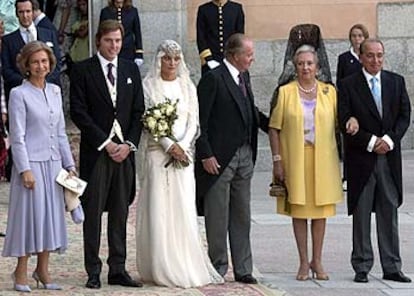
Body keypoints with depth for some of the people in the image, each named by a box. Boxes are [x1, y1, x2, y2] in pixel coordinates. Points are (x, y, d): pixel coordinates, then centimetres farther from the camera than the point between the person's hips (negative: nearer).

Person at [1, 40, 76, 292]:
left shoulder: (55, 91, 11)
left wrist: (69, 164, 12)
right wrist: (25, 169, -15)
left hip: (53, 163, 6)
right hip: (31, 163, -6)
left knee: (51, 214, 7)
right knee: (29, 213, -2)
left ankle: (43, 269, 16)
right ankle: (21, 272, 7)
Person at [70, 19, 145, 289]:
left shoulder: (131, 70, 12)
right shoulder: (82, 70, -1)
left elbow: (139, 112, 11)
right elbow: (79, 112, -7)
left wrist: (129, 144, -3)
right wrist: (106, 143, -11)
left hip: (125, 151, 4)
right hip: (95, 151, -4)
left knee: (120, 213, 6)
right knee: (93, 213, -1)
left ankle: (118, 270, 11)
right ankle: (93, 272, 4)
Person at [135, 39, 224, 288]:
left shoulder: (188, 86, 12)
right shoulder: (149, 86, 3)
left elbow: (193, 121, 7)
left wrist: (182, 146, -8)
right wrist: (169, 145, -13)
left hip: (184, 153, 2)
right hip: (158, 154, -2)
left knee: (184, 209, -4)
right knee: (159, 209, -4)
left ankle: (187, 267, -1)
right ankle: (162, 269, -1)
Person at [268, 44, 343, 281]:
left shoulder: (329, 91, 5)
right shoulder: (285, 92, 1)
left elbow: (340, 122, 9)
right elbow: (274, 128, 0)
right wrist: (277, 160, -6)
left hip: (323, 159, 1)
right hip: (295, 158, -1)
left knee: (321, 210, 5)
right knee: (298, 209, 2)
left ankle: (317, 261, 15)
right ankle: (304, 262, 10)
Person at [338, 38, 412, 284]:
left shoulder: (396, 82, 9)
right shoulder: (349, 85, -1)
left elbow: (405, 116, 5)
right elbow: (345, 123, -6)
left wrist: (389, 139, -9)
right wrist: (371, 142, -12)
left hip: (390, 156, 3)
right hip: (361, 158, -3)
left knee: (390, 212, 5)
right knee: (361, 213, 2)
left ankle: (392, 267, 10)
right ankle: (362, 267, 8)